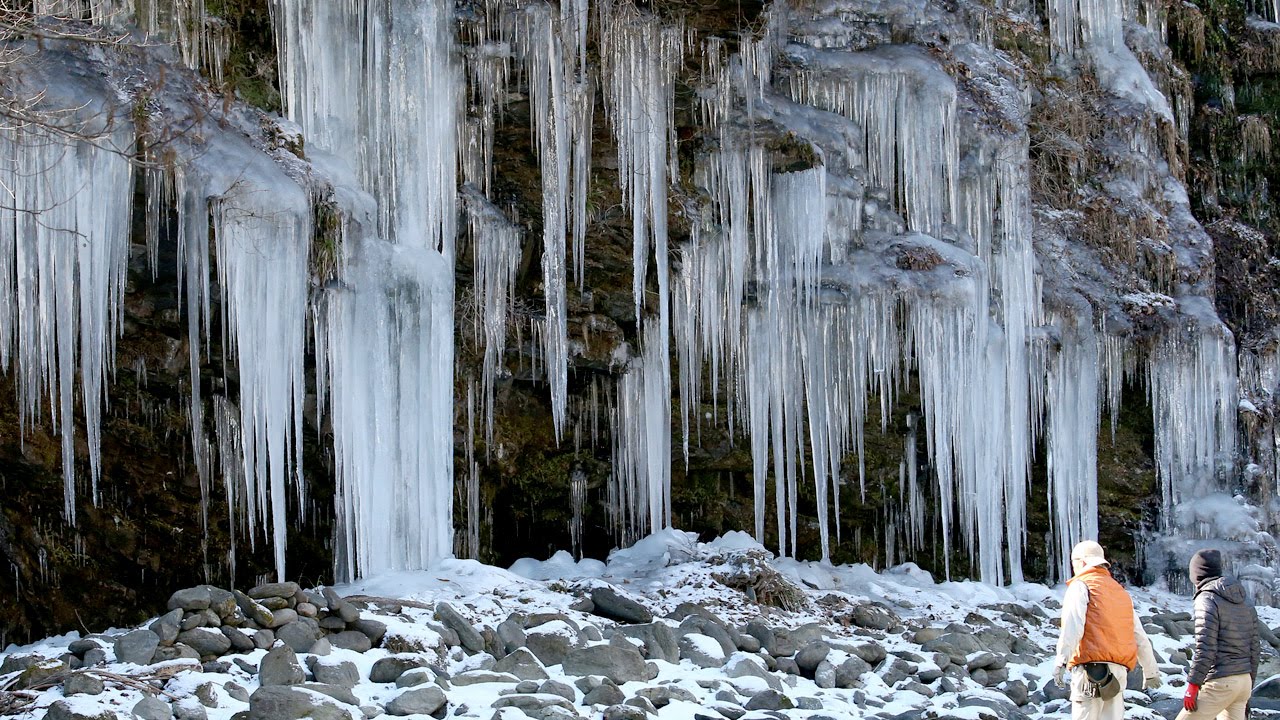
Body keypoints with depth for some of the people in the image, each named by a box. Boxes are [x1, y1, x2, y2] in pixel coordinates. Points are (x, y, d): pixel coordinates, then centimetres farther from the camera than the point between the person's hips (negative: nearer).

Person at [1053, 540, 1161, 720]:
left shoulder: (1081, 585, 3)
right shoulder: (1121, 592, 23)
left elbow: (1072, 625, -14)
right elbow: (1140, 637, 27)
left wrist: (1061, 660, -22)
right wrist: (1150, 671, 37)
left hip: (1091, 669, -6)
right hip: (1119, 673, 6)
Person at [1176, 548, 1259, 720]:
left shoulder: (1207, 599, -9)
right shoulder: (1245, 600, 15)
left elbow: (1205, 648, -17)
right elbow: (1254, 647, 17)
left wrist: (1192, 686, -14)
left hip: (1220, 682, -8)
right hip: (1244, 680, 8)